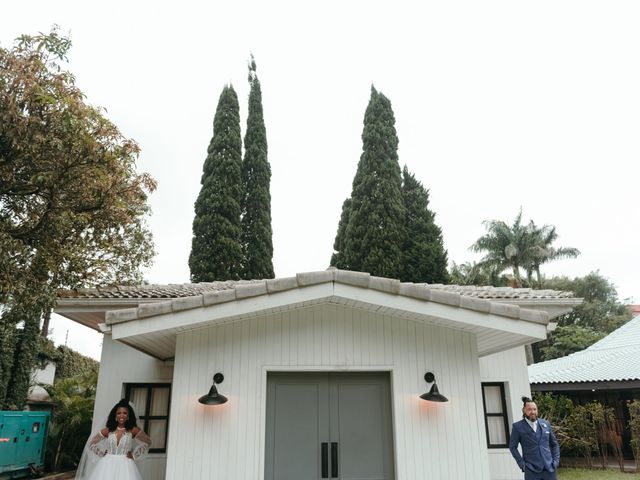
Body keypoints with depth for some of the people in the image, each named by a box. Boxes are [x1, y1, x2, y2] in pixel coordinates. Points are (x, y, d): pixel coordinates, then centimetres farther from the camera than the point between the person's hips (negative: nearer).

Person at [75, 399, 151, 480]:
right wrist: (101, 454, 7)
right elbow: (91, 443, 13)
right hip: (108, 465, 2)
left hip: (125, 465, -2)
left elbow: (147, 442, 8)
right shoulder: (107, 430, 1)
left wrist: (134, 455, 5)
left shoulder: (133, 430, -3)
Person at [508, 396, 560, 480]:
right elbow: (512, 447, 2)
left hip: (549, 468, 3)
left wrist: (556, 461, 7)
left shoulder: (546, 424, 8)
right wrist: (521, 464, -5)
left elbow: (554, 444, 18)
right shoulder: (518, 426, -2)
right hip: (531, 471, -3)